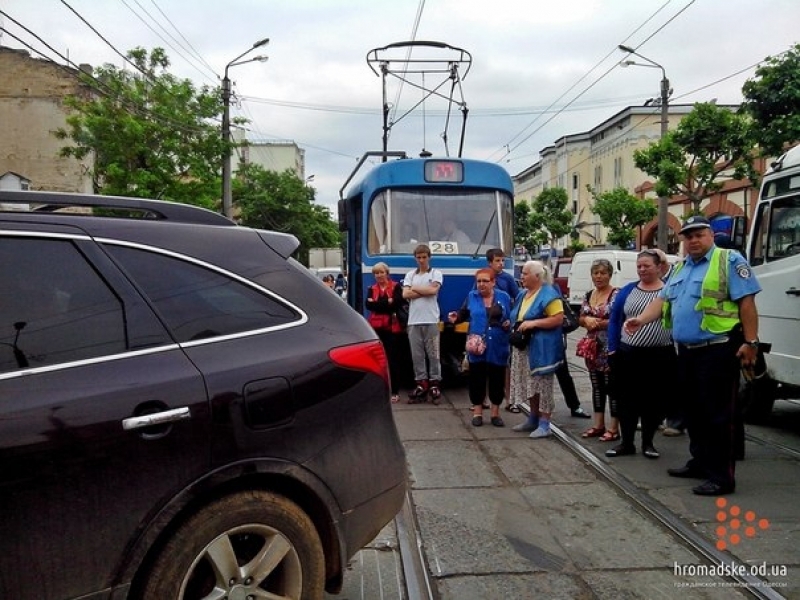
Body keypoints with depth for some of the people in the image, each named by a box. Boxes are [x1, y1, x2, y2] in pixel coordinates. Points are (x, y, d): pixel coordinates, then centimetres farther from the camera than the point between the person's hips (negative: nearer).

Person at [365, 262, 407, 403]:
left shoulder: (396, 287, 2)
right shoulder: (371, 289, 14)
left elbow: (397, 303, -15)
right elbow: (368, 305, -3)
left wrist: (377, 304, -10)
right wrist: (387, 303, -13)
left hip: (392, 327, -3)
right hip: (376, 327, 3)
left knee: (392, 359, -1)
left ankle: (395, 391, 4)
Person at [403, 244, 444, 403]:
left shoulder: (436, 273, 6)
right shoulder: (410, 275, 13)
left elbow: (433, 290, -12)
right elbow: (405, 294, -1)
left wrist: (414, 288, -1)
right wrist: (426, 291, -6)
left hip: (431, 320, -3)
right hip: (414, 321, 3)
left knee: (433, 354, 0)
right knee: (417, 355, 4)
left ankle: (434, 384, 4)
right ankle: (421, 384, 10)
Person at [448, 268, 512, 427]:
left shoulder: (504, 297, 3)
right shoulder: (472, 296, 4)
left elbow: (512, 318, 9)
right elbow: (464, 313, 12)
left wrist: (509, 323, -12)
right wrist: (456, 317, -9)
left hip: (498, 347, 0)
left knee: (497, 380, 7)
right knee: (476, 379, 5)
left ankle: (495, 413, 20)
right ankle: (477, 412, 17)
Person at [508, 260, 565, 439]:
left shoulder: (548, 295, -12)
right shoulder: (522, 294, 15)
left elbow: (558, 318, -19)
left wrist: (533, 323, -23)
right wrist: (514, 325, 10)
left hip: (541, 348, -9)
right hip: (524, 346, 9)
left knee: (543, 385, -5)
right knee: (530, 384, 16)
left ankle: (544, 425, 0)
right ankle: (533, 419, 27)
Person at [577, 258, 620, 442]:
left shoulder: (617, 294, -9)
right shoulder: (589, 295, 12)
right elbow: (580, 319, 15)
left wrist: (598, 323, -18)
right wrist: (587, 320, -7)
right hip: (592, 348, 7)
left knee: (612, 386, -2)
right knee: (596, 386, 13)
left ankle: (614, 428, 6)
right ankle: (598, 424, 23)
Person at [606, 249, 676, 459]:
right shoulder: (628, 290, 6)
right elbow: (614, 320, 8)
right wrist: (613, 350, 1)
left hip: (661, 357, -2)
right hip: (629, 355, 2)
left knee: (655, 400, 7)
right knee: (627, 398, 7)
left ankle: (648, 443, 22)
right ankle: (626, 442, 18)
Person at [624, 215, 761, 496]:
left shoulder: (730, 261, -5)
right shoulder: (680, 267, 17)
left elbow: (746, 302, -10)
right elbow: (663, 299, 16)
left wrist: (750, 341, -16)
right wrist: (641, 319, -1)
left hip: (718, 350, -8)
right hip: (687, 351, 8)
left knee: (718, 414, -5)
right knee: (694, 411, 16)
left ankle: (722, 476, 1)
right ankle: (700, 462, 29)